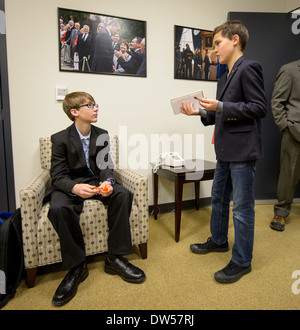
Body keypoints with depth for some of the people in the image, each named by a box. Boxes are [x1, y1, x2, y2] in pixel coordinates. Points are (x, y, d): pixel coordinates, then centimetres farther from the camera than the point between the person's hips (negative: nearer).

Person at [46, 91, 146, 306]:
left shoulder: (102, 135, 4)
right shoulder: (60, 139, -6)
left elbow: (105, 167, 2)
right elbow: (58, 176, -10)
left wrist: (107, 182, -22)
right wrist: (74, 187, -33)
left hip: (96, 182, 3)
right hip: (69, 186, -2)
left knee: (123, 194, -26)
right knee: (58, 209, -35)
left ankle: (115, 258, -16)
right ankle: (77, 266, -15)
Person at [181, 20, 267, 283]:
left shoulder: (248, 69, -9)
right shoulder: (225, 77, 17)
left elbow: (259, 108, -16)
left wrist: (220, 106, -20)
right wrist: (201, 112, 6)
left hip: (242, 151, -9)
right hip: (225, 150, 9)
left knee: (242, 207, 1)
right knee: (218, 198, 18)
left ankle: (242, 262, 17)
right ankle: (218, 241, 38)